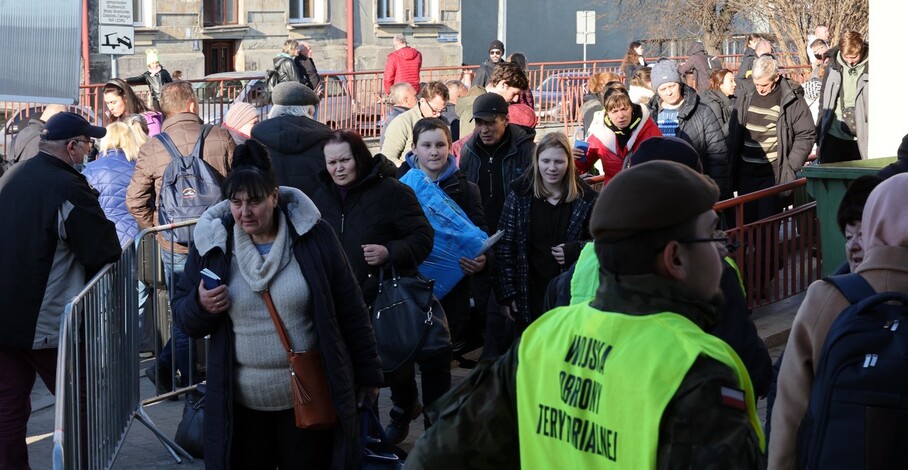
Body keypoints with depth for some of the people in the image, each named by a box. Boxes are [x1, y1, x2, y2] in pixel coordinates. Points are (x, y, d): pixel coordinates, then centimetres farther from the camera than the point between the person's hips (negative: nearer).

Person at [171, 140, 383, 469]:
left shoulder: (312, 235, -6)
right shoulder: (212, 243, -1)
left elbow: (350, 310, 1)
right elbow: (183, 316, 6)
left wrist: (367, 374, 5)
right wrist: (200, 306, -17)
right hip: (241, 405, 1)